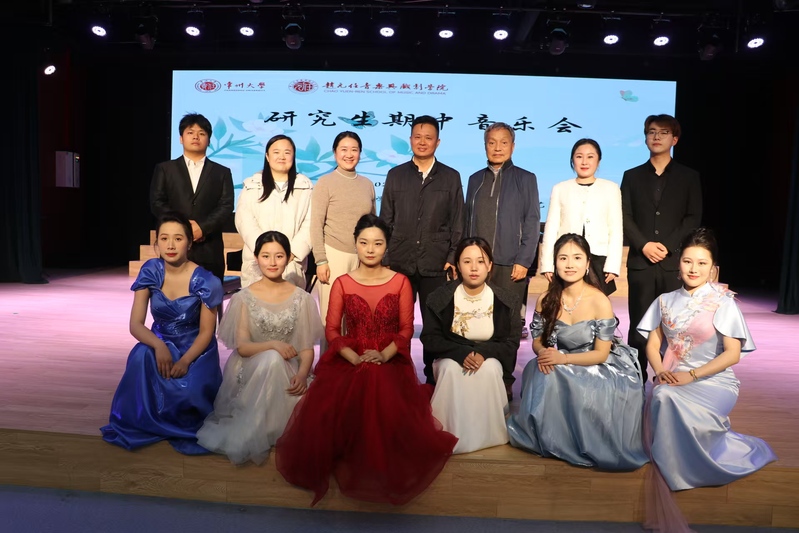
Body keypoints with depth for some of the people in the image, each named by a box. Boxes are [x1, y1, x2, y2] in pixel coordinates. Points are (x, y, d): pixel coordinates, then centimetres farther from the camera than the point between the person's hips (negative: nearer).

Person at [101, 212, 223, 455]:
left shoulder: (204, 281, -17)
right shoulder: (150, 271, -9)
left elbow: (206, 332, -11)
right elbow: (135, 324, -10)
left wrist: (185, 361, -29)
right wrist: (158, 346, -30)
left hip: (195, 349, -2)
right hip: (160, 343, 3)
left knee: (188, 391, -32)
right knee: (141, 357, -33)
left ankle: (184, 427, 7)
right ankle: (144, 423, -8)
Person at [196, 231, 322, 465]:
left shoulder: (301, 298, 4)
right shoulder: (245, 298, 2)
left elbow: (307, 348, 1)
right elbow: (242, 347, -4)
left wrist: (302, 374, -20)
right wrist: (273, 345, -23)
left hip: (289, 371, 1)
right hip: (253, 369, -1)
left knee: (303, 400, -31)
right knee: (272, 360, -36)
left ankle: (246, 436, -9)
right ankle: (252, 436, -22)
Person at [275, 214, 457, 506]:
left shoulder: (400, 282, 6)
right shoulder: (342, 283, 7)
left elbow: (406, 329, 1)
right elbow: (332, 330, 0)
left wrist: (384, 355, -17)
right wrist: (356, 359, -17)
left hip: (391, 362, -1)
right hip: (348, 362, 1)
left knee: (387, 404, -35)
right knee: (327, 406, -31)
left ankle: (385, 468, -9)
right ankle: (344, 461, -2)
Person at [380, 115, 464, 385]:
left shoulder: (451, 177, 7)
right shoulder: (395, 175, 10)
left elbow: (457, 223, 5)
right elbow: (385, 220, 10)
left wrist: (453, 259, -3)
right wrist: (383, 255, 4)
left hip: (436, 264, -1)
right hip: (399, 262, 1)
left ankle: (433, 376, 18)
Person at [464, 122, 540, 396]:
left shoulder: (525, 179, 6)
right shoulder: (476, 179, 14)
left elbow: (532, 222, 0)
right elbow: (467, 221, 13)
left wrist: (523, 261, -9)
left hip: (511, 265, -2)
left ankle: (505, 383, 12)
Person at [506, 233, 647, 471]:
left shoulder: (600, 302, -17)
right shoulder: (546, 300, -5)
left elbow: (601, 353, -14)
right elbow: (537, 341, 4)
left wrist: (562, 358, -27)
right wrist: (543, 353, -21)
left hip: (599, 368, -3)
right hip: (559, 368, 3)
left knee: (586, 394, -33)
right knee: (542, 376, -29)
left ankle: (583, 445, -2)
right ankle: (549, 439, -5)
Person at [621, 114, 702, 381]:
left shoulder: (689, 177, 10)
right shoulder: (632, 176, 12)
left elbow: (693, 218, 2)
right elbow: (625, 217, 4)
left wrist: (667, 246, -11)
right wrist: (644, 245, -11)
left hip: (675, 262, -1)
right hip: (640, 262, 1)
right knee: (639, 325, 3)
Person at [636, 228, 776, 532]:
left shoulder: (723, 302, -2)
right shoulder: (666, 301, 11)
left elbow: (733, 354, -8)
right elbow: (652, 344, 11)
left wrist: (690, 376, -17)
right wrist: (660, 371, -10)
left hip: (713, 382, -4)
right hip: (672, 380, 4)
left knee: (667, 398, -32)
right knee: (659, 396, -29)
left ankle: (673, 472, -9)